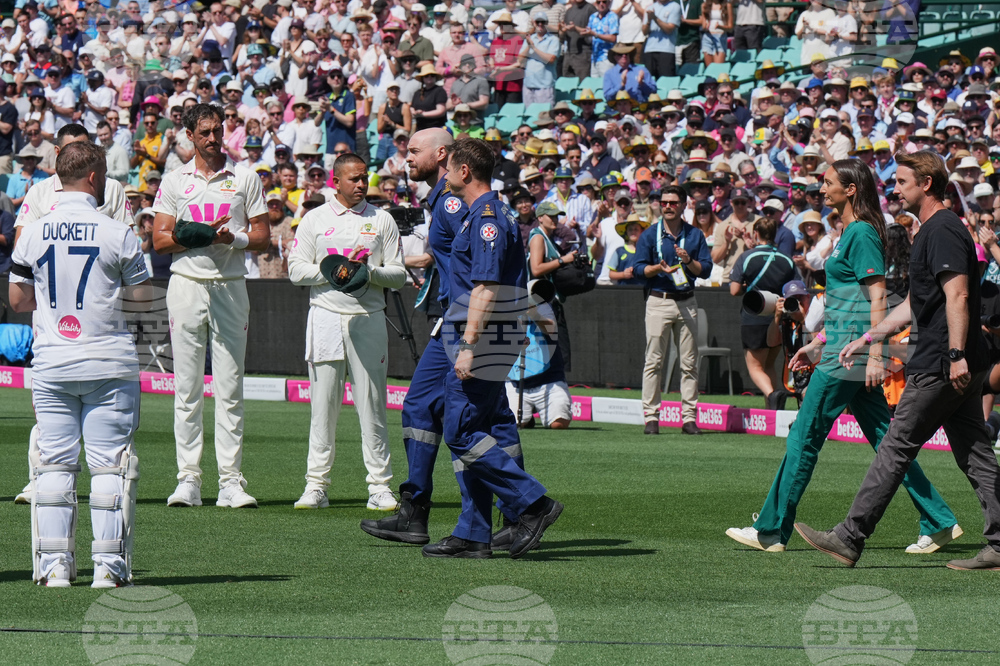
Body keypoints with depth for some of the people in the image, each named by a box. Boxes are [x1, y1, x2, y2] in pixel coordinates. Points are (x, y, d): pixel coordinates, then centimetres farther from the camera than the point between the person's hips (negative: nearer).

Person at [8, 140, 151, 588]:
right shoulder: (118, 235, -8)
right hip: (109, 365, -2)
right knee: (108, 465, 2)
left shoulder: (33, 235, 0)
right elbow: (143, 301, -2)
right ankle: (108, 565, 0)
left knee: (54, 463, 7)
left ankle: (54, 564, 4)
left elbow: (18, 301, 9)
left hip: (51, 366, 3)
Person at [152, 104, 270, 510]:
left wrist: (231, 238, -13)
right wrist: (200, 236, -13)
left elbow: (263, 237, 6)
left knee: (230, 389, -2)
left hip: (230, 288, 0)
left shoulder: (245, 179, 9)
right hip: (186, 285, 0)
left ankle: (230, 481, -2)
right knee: (187, 389, -1)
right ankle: (188, 479, 0)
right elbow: (160, 240, 2)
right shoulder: (174, 181, 9)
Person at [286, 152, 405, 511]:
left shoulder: (382, 220, 10)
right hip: (326, 317, 0)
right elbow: (297, 269, 2)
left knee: (372, 406, -2)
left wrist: (369, 272, -12)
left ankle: (380, 487, 0)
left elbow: (399, 275, 7)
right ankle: (316, 486, 4)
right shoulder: (315, 219, 9)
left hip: (368, 319, 0)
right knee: (323, 405, 0)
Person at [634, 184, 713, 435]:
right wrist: (658, 268, -19)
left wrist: (688, 261, -13)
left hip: (687, 302, 2)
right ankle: (651, 416, -3)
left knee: (689, 363, 3)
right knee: (654, 361, -5)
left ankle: (689, 417, 6)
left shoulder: (695, 235, 10)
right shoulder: (650, 234, 4)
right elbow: (639, 268, -1)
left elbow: (706, 270, 5)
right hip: (659, 301, -2)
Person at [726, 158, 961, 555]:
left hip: (848, 356, -10)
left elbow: (877, 298, -18)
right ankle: (939, 523, 7)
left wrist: (875, 356, -22)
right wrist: (818, 344, 27)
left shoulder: (862, 233, -12)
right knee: (886, 440, 8)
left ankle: (771, 531, 1)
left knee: (804, 438, -4)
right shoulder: (851, 232, 17)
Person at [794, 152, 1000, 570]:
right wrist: (867, 338, 27)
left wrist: (956, 355, -28)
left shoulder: (943, 231, -12)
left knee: (896, 448, -6)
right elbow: (915, 304, 28)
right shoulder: (931, 230, 21)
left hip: (940, 366, -10)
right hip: (961, 365, 10)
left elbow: (958, 296, -22)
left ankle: (850, 539, -3)